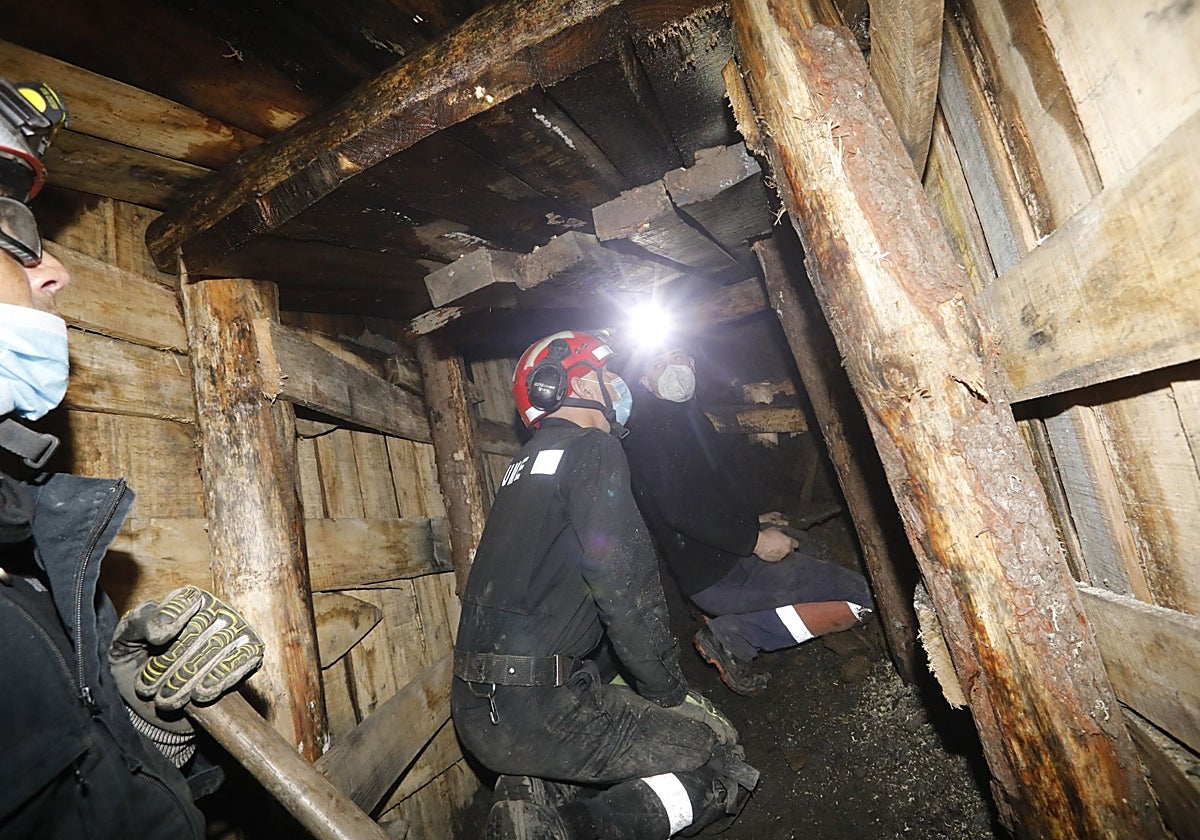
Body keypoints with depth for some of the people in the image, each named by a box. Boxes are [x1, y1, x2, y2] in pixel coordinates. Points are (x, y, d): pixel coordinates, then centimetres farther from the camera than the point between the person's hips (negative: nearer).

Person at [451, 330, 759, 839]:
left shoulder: (529, 460, 19)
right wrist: (671, 693, -1)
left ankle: (543, 795, 7)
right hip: (536, 710, -9)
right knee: (722, 757, 0)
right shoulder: (591, 448, -8)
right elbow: (625, 588, -16)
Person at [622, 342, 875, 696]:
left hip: (723, 551, 10)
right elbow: (680, 511, -28)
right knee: (857, 597, -8)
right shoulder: (651, 428, -20)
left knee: (805, 546, 35)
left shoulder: (682, 414, 11)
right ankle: (732, 636, -5)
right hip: (718, 573, -10)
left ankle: (733, 629, 14)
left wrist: (751, 520, 18)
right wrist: (754, 540, -21)